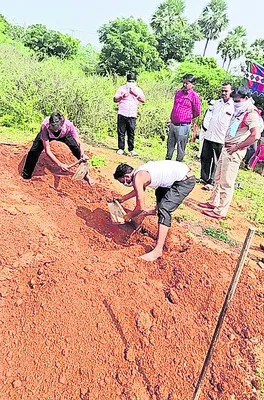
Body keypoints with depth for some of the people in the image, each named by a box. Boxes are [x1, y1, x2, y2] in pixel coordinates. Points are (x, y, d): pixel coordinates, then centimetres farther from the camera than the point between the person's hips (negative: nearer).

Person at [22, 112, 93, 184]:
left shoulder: (69, 125, -41)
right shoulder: (44, 126, -42)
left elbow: (79, 143, -34)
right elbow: (47, 150, -40)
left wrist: (82, 154, -55)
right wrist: (59, 164, -50)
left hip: (64, 135, 1)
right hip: (47, 134, 0)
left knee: (77, 149, -19)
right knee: (34, 151, -18)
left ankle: (85, 174, 0)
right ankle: (26, 176, 5)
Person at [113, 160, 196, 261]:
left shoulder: (138, 178, -20)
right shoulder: (139, 173, 7)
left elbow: (141, 207, -16)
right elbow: (138, 190, 29)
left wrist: (129, 216, 1)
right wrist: (123, 199, 33)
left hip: (185, 180, -10)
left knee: (164, 209, -18)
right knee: (160, 192, 34)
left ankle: (158, 250, -19)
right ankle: (156, 210, 66)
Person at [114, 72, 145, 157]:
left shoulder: (138, 90, 14)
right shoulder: (122, 88, 10)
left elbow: (143, 100, 1)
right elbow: (115, 99, 6)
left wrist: (135, 93, -7)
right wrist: (122, 96, -10)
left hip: (132, 115, 0)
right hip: (122, 114, 0)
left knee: (131, 133, -3)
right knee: (121, 132, 0)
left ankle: (131, 150, 4)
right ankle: (121, 149, 8)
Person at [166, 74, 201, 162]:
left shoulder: (194, 96, -8)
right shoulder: (178, 92, 11)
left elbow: (197, 112, -5)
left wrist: (188, 118, 7)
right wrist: (172, 118, 15)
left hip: (183, 126, -7)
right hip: (172, 124, 7)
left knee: (180, 148, 2)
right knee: (170, 145, 17)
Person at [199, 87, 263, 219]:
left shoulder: (252, 114, -14)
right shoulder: (239, 112, 15)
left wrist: (237, 147, -19)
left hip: (234, 152, -10)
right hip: (226, 148, 10)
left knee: (226, 183, -4)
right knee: (218, 178, 18)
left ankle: (220, 211, 5)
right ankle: (213, 203, 31)